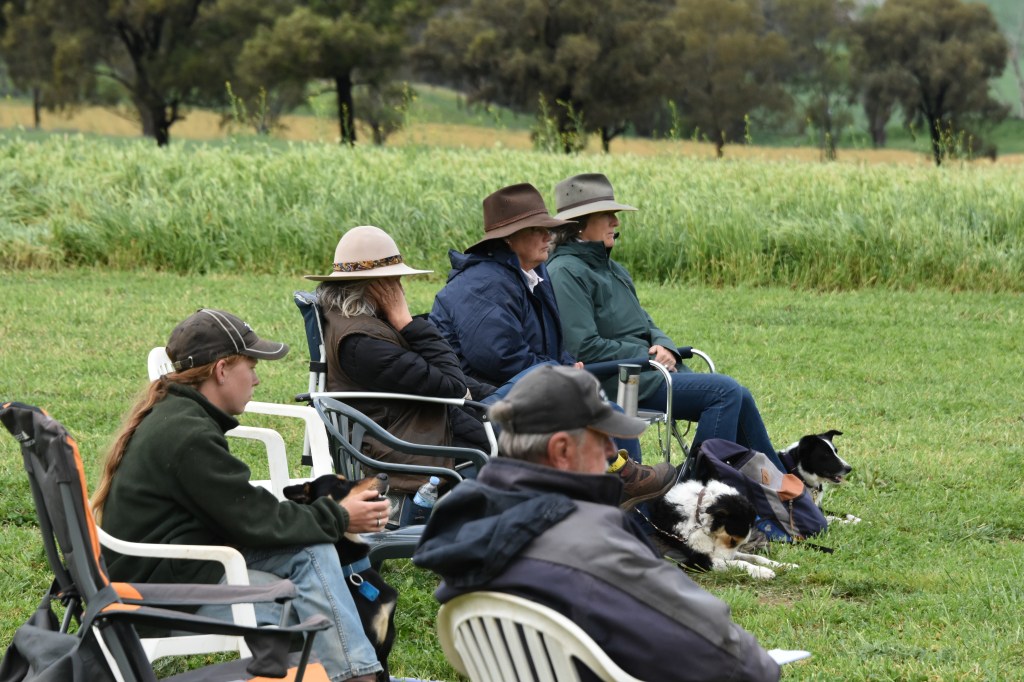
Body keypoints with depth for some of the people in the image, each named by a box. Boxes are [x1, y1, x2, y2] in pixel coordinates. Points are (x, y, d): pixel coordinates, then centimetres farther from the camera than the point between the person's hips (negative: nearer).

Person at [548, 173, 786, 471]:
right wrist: (648, 356, -13)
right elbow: (584, 347, -19)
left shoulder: (610, 268, 19)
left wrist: (664, 346, -2)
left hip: (648, 368, 9)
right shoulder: (566, 273, -11)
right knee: (726, 391, -18)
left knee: (737, 397, -1)